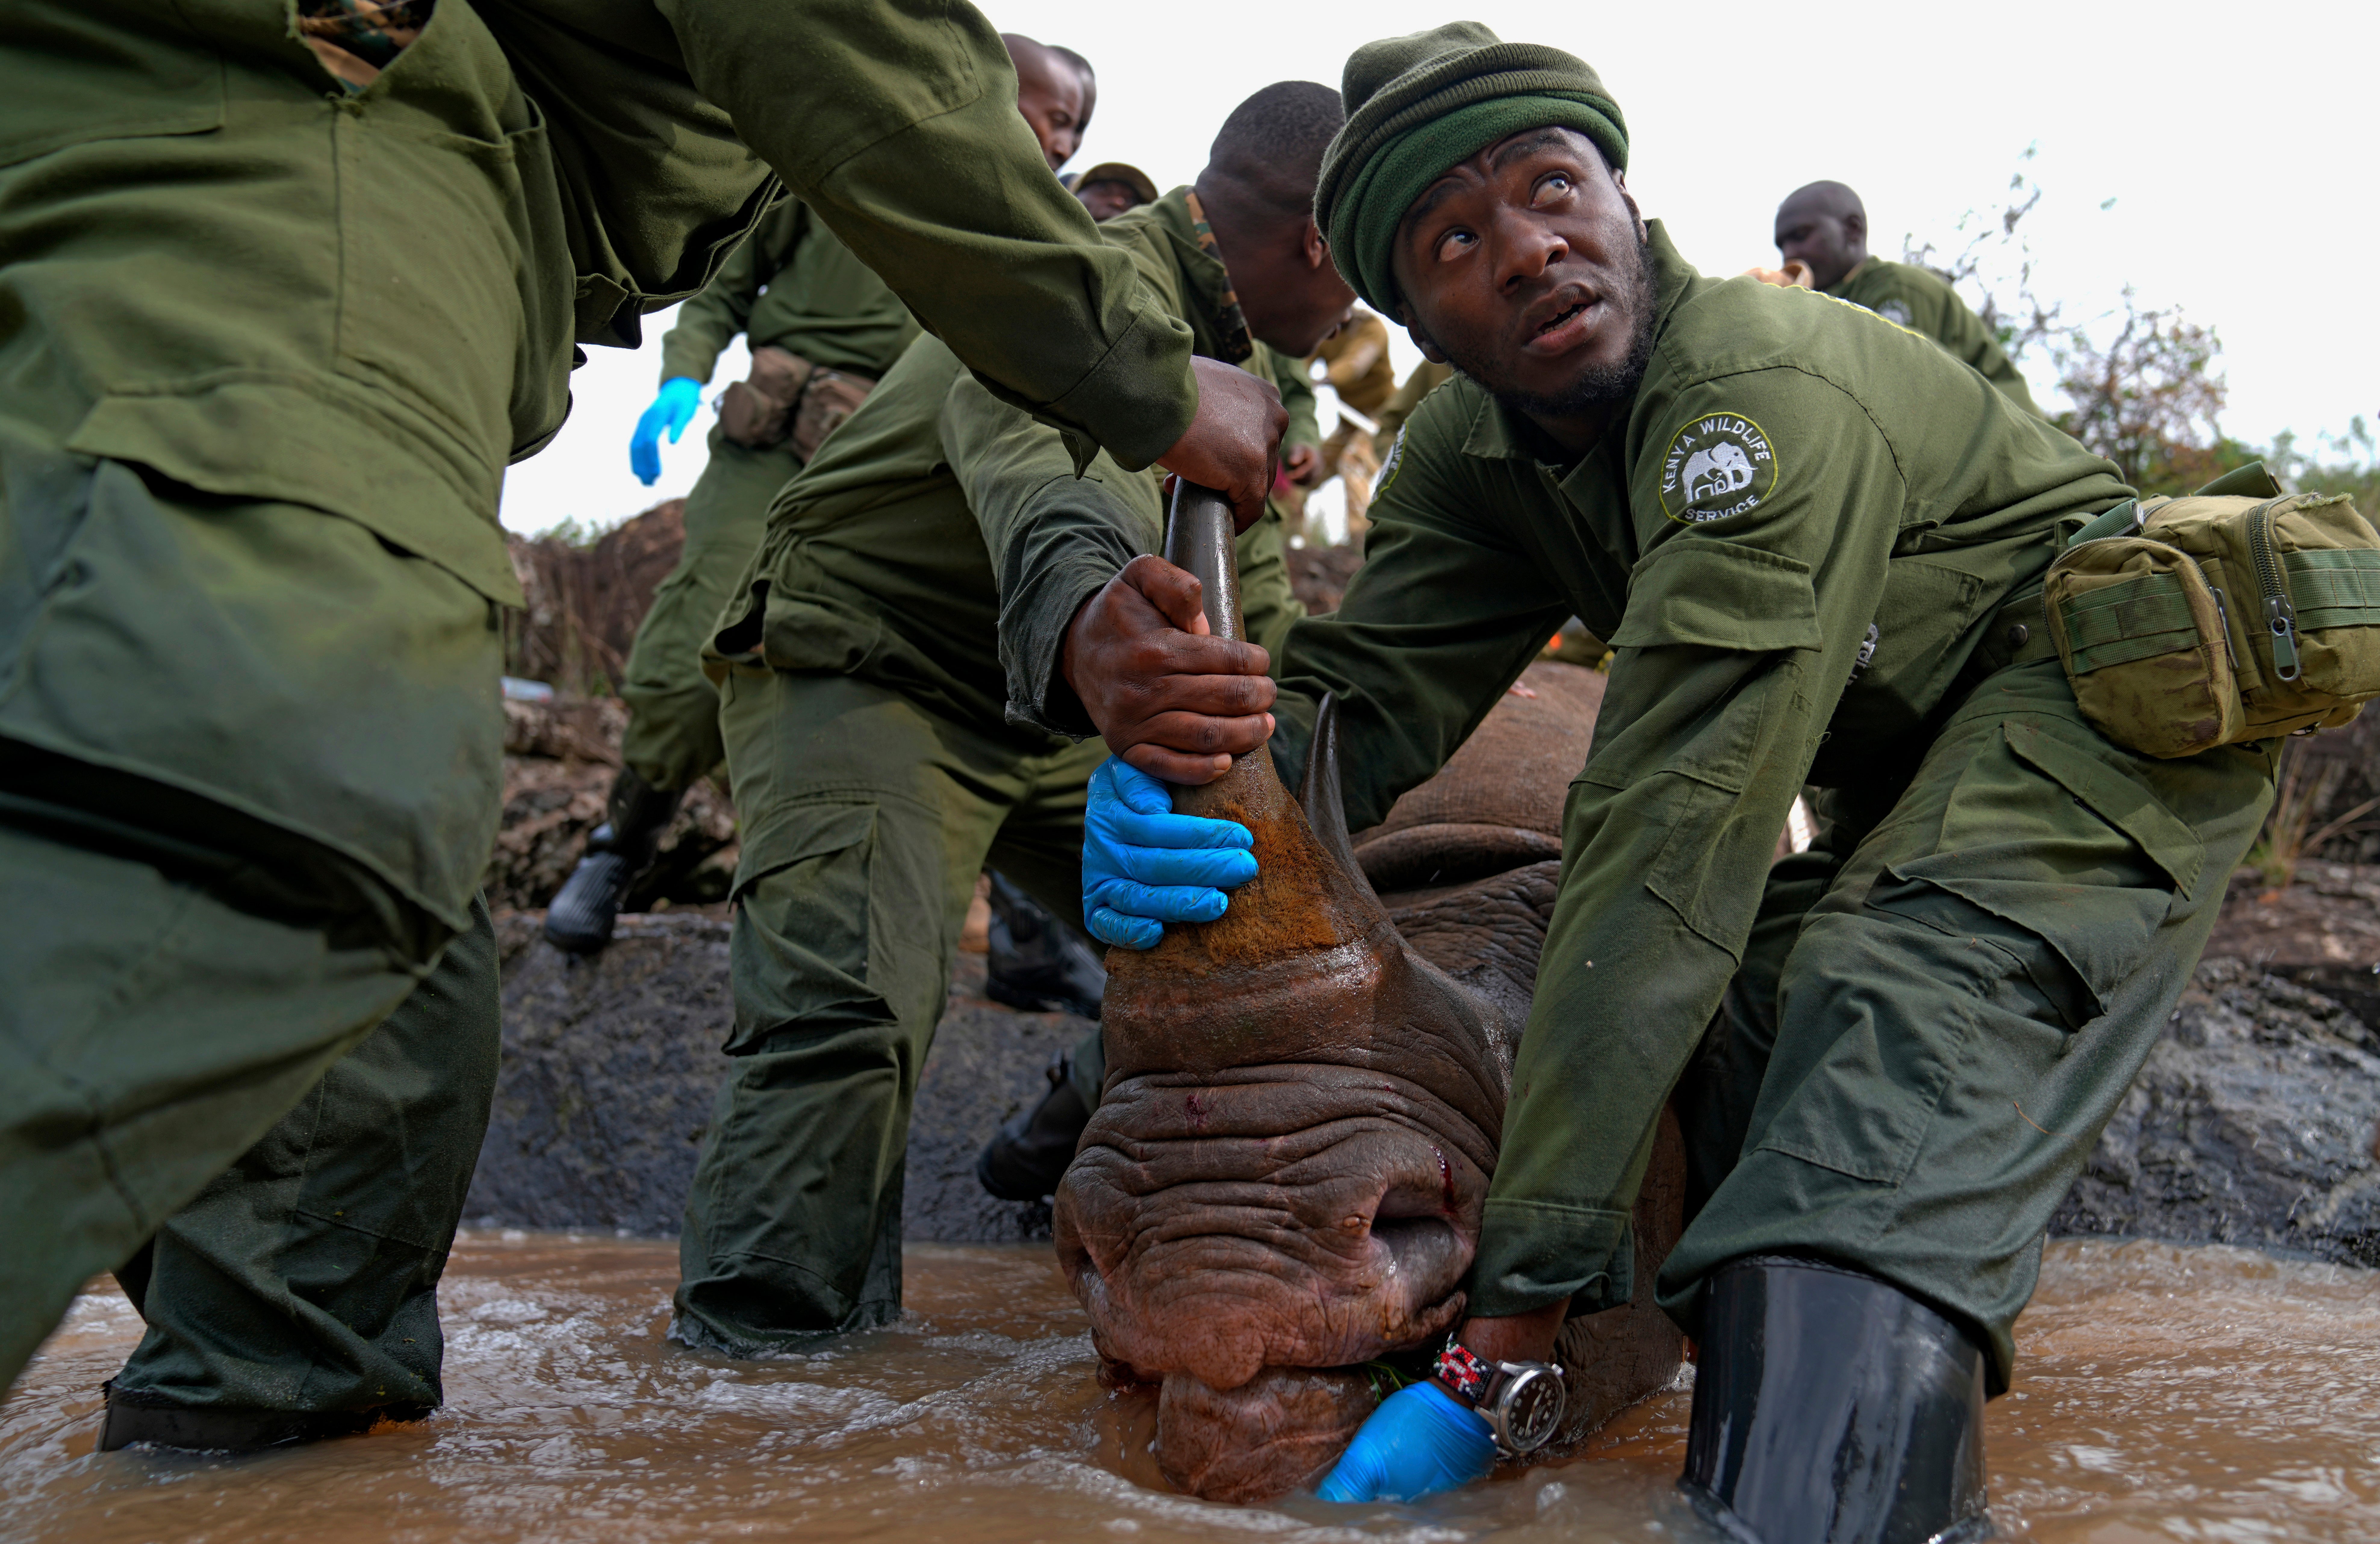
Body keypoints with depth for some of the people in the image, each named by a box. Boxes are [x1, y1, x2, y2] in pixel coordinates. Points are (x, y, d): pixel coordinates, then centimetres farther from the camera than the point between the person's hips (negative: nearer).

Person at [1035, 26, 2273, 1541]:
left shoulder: (1768, 393, -32)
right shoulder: (1478, 448, -5)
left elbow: (1676, 845, -38)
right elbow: (1362, 696, -13)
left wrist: (1521, 1298, -38)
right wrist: (1177, 743, -40)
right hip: (1906, 767, 9)